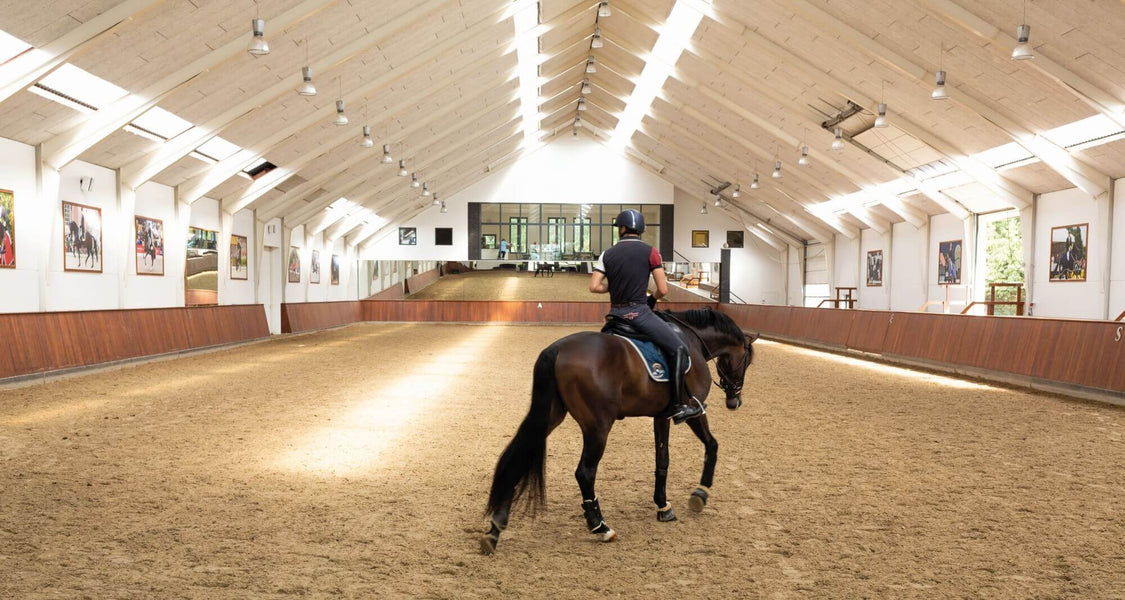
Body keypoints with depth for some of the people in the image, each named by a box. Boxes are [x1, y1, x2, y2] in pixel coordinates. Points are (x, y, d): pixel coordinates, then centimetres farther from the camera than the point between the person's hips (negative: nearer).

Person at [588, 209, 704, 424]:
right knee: (679, 349, -3)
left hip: (615, 314, 5)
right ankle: (677, 406, -10)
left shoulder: (607, 254, 8)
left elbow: (594, 287, 0)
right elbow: (663, 290, -6)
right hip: (639, 311, -5)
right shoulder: (650, 252, -1)